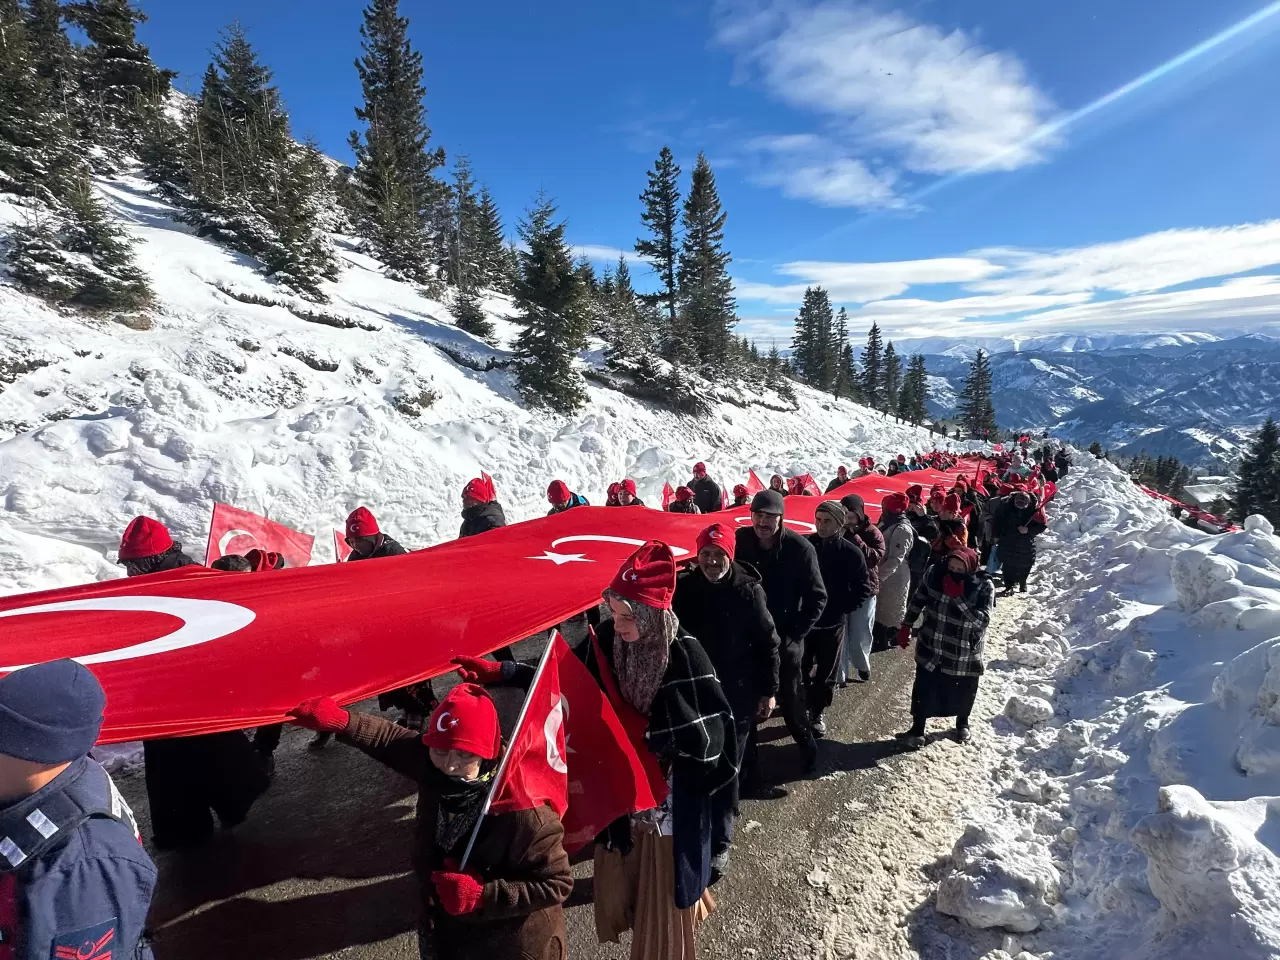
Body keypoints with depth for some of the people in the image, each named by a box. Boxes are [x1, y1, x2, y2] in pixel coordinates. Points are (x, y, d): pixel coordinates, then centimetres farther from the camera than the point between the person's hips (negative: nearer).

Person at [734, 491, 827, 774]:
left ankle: (805, 742, 35)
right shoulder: (739, 541, -11)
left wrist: (795, 633, -13)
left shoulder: (800, 548, -17)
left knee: (791, 695, 10)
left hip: (785, 636, -2)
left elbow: (817, 597, -10)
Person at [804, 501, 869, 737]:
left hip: (832, 623, 0)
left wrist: (840, 609, -8)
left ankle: (816, 713, 28)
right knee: (801, 670, 10)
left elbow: (863, 590, -2)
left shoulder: (851, 553, -9)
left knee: (826, 673, 11)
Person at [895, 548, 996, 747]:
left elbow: (982, 620, -29)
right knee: (923, 688, 4)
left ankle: (962, 723, 48)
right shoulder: (934, 573, -13)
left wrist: (958, 597, -37)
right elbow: (918, 600, 1)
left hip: (965, 653, -1)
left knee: (964, 691, 20)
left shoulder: (984, 587, -20)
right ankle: (918, 728, 21)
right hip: (931, 647, 1)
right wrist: (906, 626, 4)